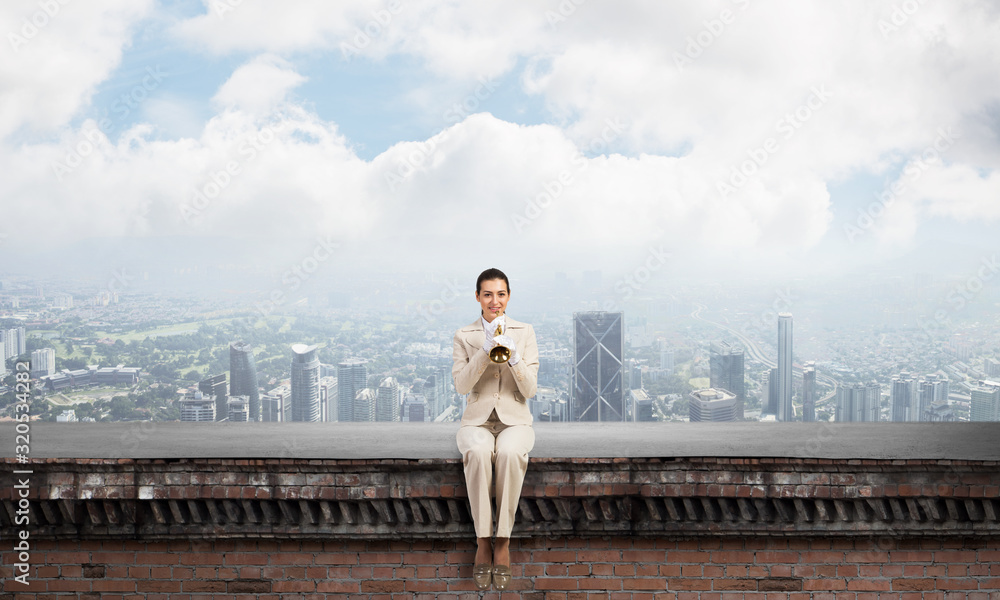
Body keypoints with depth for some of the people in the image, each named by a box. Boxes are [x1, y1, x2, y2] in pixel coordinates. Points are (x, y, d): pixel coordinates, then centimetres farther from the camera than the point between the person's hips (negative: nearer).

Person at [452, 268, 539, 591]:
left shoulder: (524, 332, 5)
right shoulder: (464, 335, 6)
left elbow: (530, 389, -1)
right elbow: (461, 385, -7)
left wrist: (513, 356, -18)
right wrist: (486, 351, -18)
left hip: (514, 419, 0)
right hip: (477, 419, 0)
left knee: (509, 453, -35)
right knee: (478, 453, -35)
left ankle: (503, 542, -22)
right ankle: (482, 542, -23)